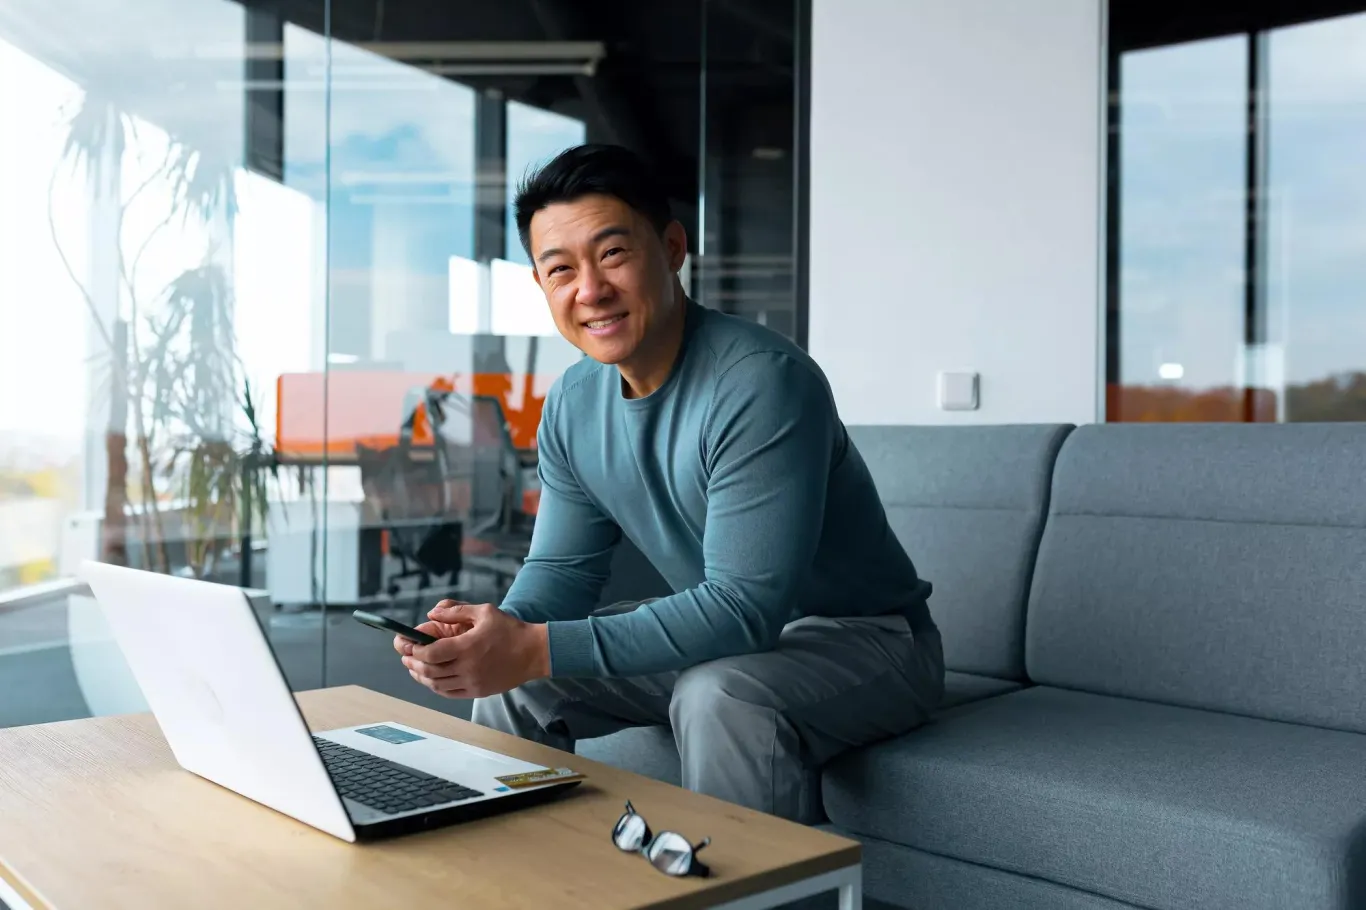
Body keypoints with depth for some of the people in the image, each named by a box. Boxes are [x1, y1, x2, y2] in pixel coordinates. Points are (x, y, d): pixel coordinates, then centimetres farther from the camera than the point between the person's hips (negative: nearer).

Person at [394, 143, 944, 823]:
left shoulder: (761, 383, -27)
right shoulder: (572, 404, -2)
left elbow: (745, 607, -32)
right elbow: (562, 567, 3)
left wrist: (538, 650, -37)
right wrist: (500, 632, -20)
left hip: (863, 640, -7)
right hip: (718, 639, 7)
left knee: (718, 695, -36)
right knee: (508, 682, -1)